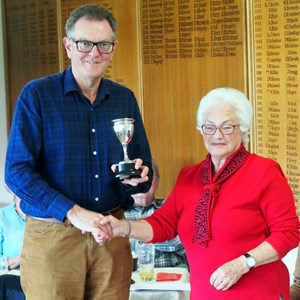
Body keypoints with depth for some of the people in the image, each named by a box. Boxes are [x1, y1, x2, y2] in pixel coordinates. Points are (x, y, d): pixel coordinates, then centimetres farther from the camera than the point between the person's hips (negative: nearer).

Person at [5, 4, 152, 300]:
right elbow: (17, 172, -12)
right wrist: (72, 211, -21)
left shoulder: (125, 99, 8)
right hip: (52, 235, -4)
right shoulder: (36, 95, -6)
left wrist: (137, 178, -11)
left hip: (111, 233, 4)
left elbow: (145, 170, 14)